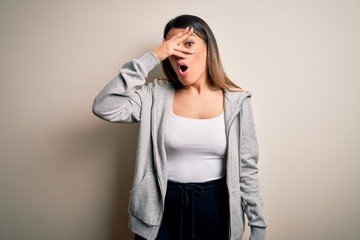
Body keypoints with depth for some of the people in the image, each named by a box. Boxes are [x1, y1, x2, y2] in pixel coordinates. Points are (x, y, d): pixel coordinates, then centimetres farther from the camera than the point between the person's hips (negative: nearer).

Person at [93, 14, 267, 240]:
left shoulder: (236, 101, -6)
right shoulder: (156, 95, -6)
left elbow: (247, 169, -2)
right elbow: (104, 108, -20)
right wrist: (151, 58, -21)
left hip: (215, 206, 0)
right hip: (162, 206, 0)